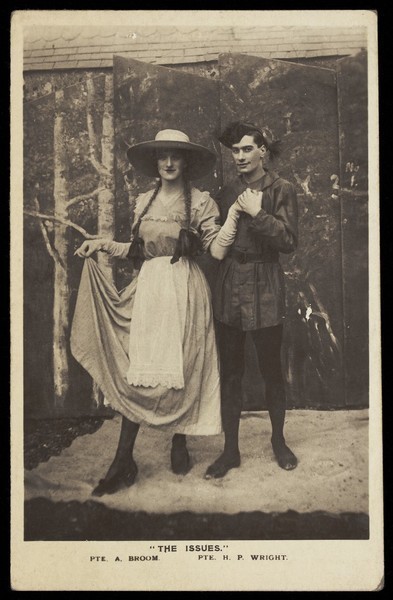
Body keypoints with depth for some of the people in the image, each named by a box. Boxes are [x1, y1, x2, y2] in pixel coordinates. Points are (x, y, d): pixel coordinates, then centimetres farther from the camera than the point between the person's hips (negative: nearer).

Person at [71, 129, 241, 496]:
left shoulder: (200, 202, 0)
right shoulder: (143, 202, 13)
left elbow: (217, 251, -7)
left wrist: (234, 213, -15)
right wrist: (102, 245, 13)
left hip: (184, 291, -3)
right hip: (148, 290, 3)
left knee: (181, 371, 0)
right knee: (136, 373, -2)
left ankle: (179, 446, 19)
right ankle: (123, 462, 0)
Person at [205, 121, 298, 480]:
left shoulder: (281, 190, -1)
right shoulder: (227, 193, 12)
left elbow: (289, 242, -11)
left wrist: (257, 214, -16)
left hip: (265, 289, -3)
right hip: (229, 288, 4)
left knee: (271, 368, 6)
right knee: (230, 372, 6)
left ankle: (278, 440, 26)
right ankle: (231, 450, 15)